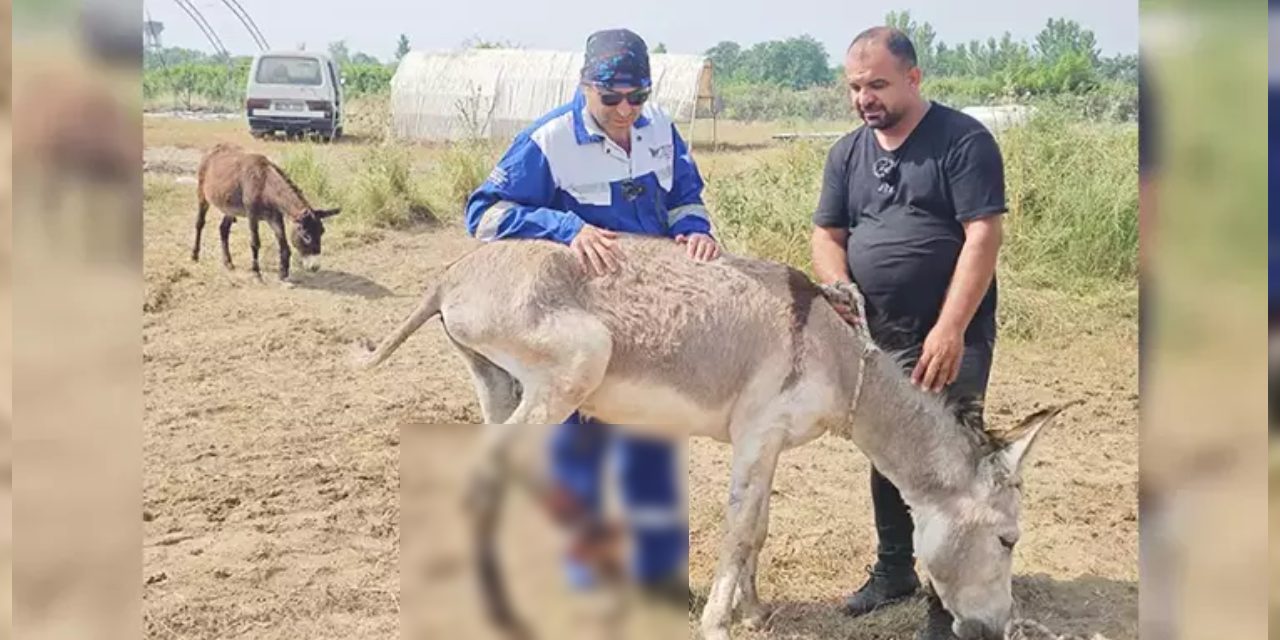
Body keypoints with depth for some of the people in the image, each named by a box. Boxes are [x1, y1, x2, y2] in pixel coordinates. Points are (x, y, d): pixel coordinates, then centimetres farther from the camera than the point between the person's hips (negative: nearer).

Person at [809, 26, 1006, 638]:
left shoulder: (964, 140, -10)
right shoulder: (847, 153, 9)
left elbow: (982, 237, -17)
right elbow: (827, 234, 10)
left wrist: (950, 329, -24)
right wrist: (838, 289, -12)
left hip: (950, 337, -6)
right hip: (875, 335, 6)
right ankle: (894, 569, 34)